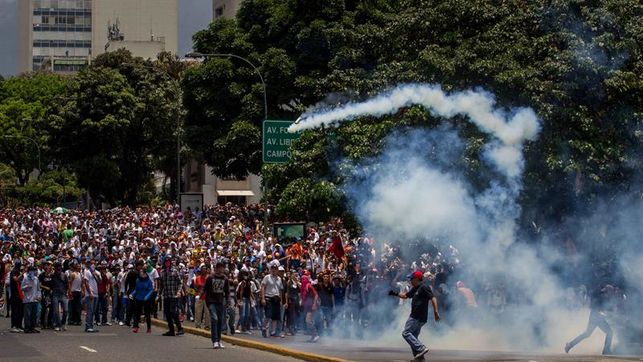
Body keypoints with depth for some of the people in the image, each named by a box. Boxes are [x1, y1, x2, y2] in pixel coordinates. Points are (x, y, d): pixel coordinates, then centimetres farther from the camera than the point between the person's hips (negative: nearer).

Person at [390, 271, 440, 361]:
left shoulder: (424, 287, -13)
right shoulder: (415, 288, 16)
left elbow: (433, 298, -20)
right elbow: (405, 295, 29)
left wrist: (435, 312, -28)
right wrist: (395, 293, 15)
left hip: (419, 316, -10)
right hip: (416, 316, 10)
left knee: (406, 333, -13)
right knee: (413, 336, 13)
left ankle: (421, 348, -19)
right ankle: (418, 356, 13)